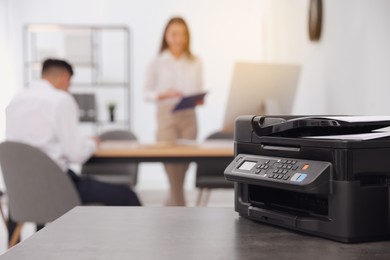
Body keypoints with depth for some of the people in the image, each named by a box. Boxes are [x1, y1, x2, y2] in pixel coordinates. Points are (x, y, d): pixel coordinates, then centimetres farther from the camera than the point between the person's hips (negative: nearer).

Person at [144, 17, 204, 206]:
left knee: (184, 164, 5)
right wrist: (164, 95, -15)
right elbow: (147, 93, 3)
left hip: (189, 116, 3)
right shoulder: (157, 62, 1)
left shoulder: (195, 63, 8)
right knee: (171, 162, -8)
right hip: (166, 115, -3)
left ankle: (170, 207, 24)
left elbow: (199, 91, 12)